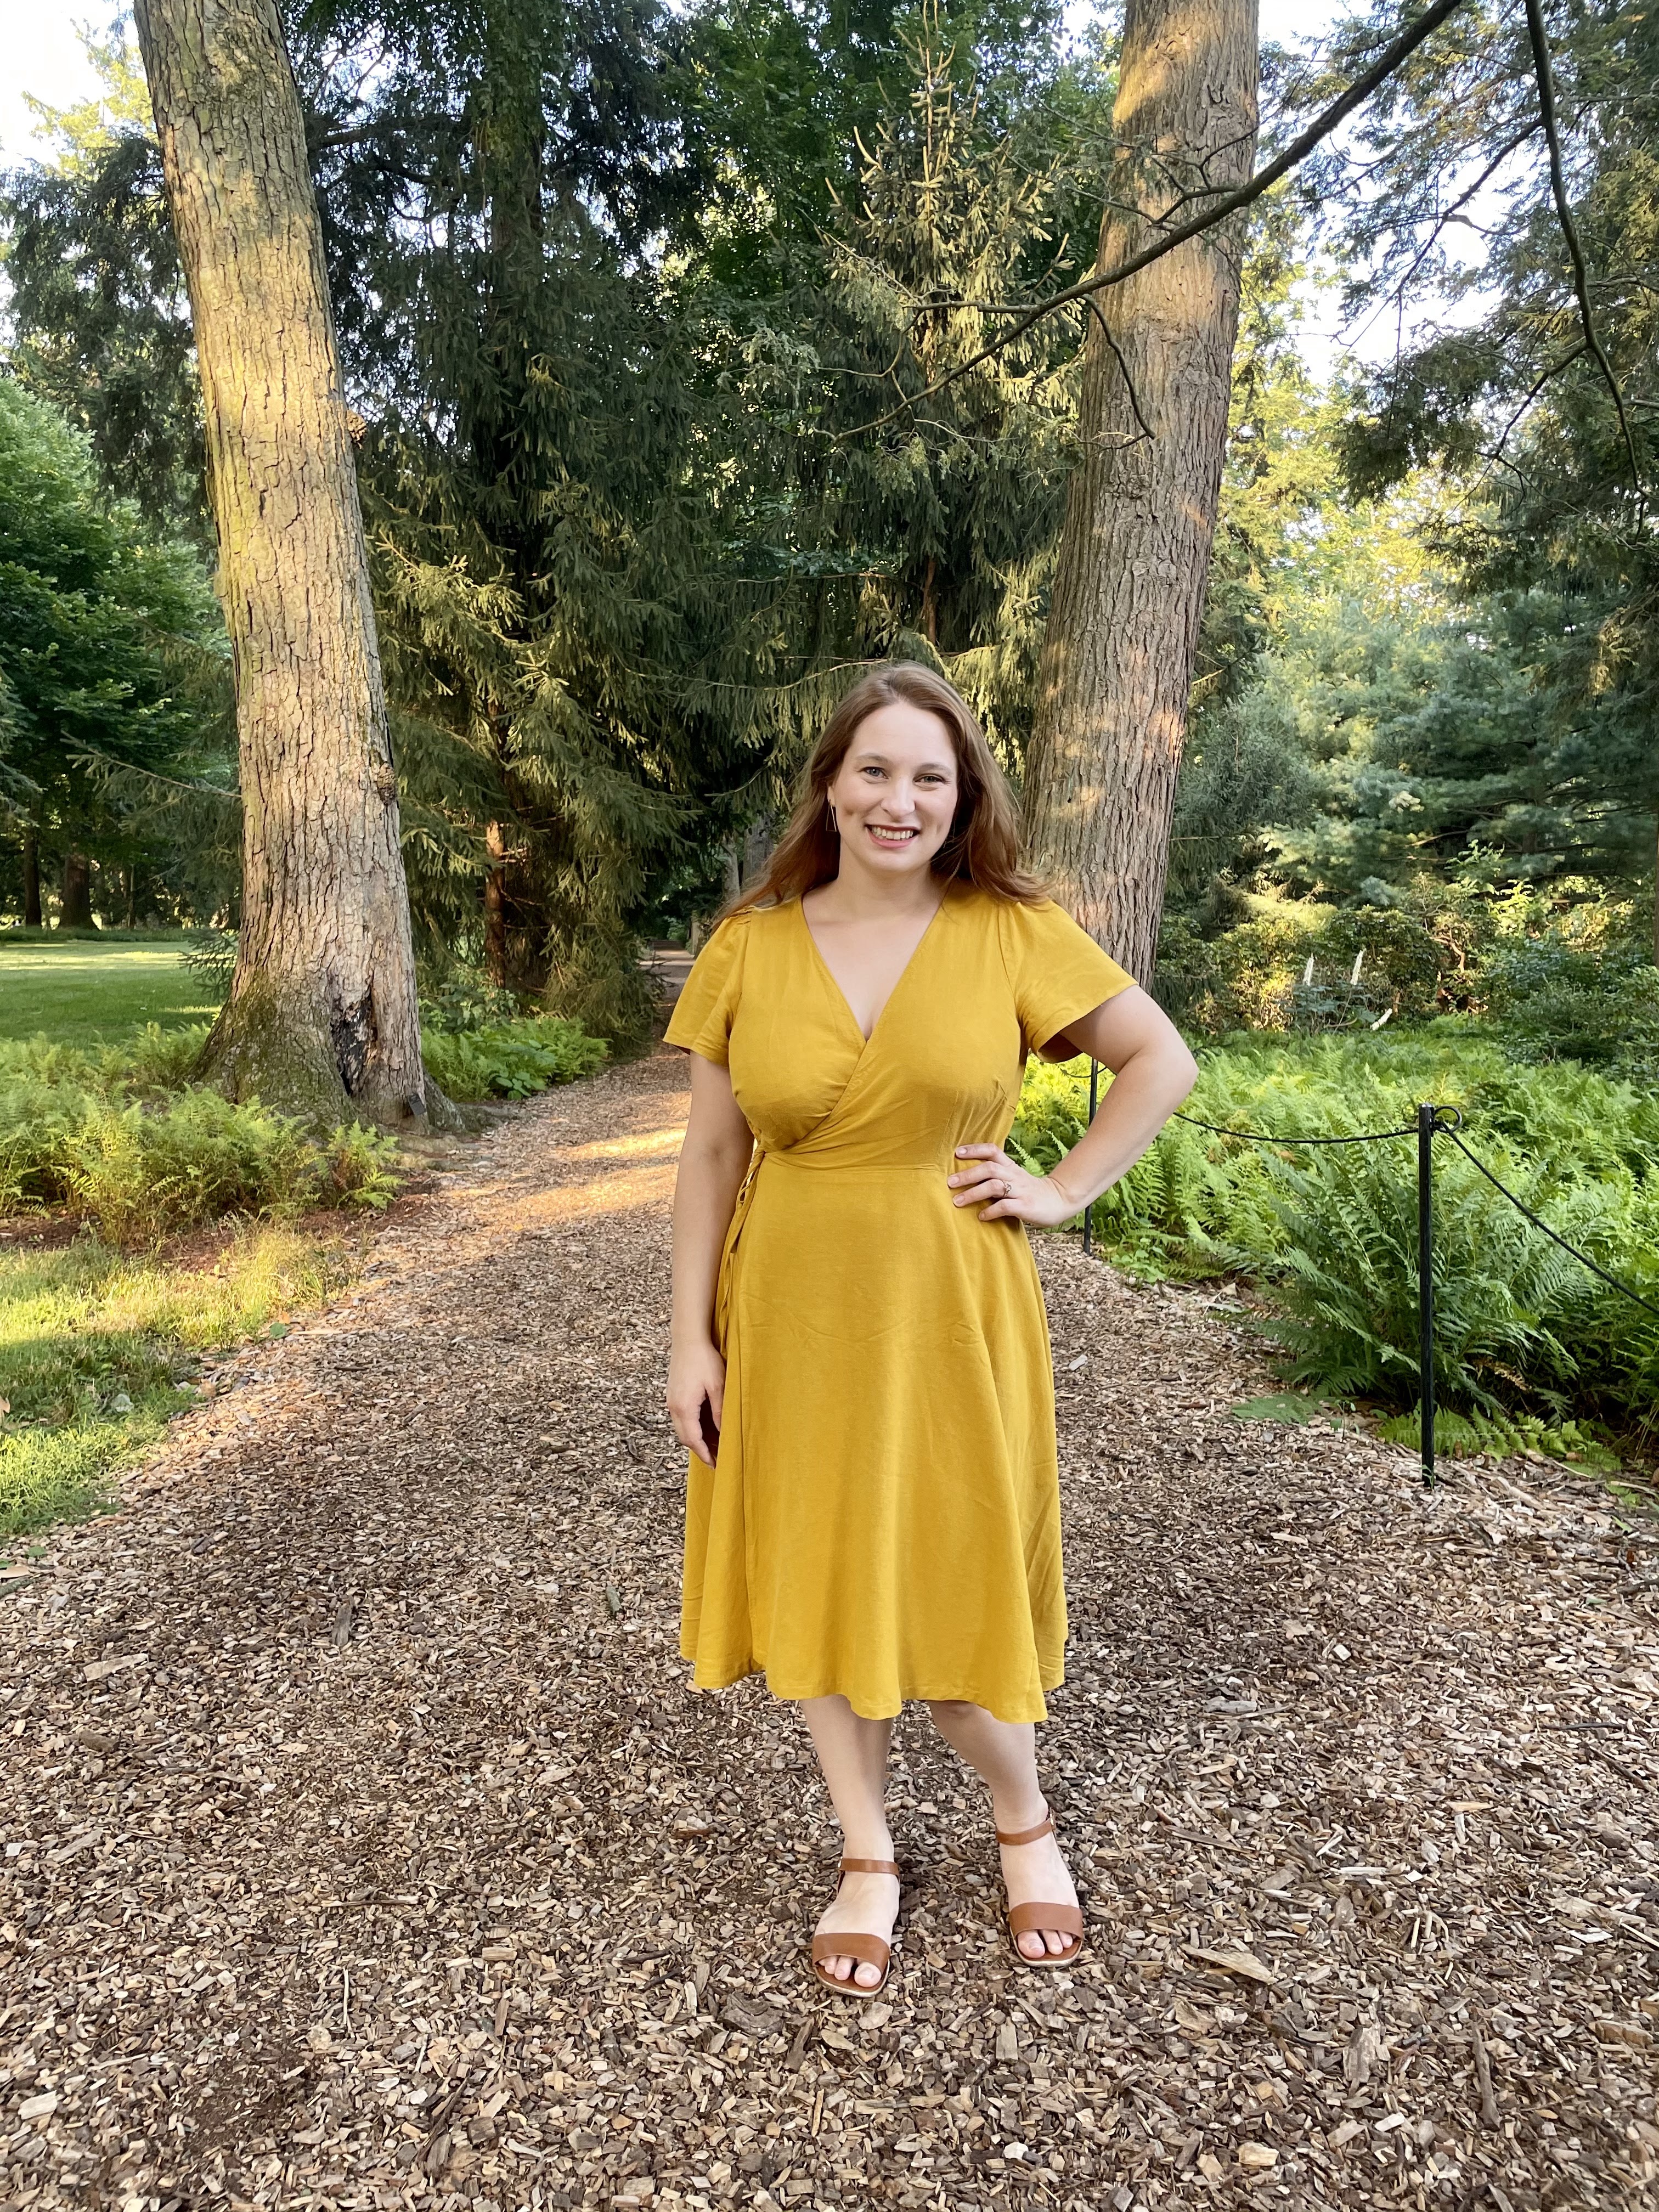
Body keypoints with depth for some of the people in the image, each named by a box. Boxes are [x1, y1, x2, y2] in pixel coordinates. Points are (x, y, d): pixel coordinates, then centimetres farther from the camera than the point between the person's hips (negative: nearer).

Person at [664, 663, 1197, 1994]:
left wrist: (1064, 1193, -5)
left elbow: (1164, 1061, 3)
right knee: (819, 1580, 12)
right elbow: (712, 1157, 1)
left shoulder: (1013, 934, -5)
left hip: (949, 1318, -2)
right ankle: (870, 1860, 35)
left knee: (953, 1583, 8)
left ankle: (1027, 1826, 39)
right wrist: (691, 1339, -1)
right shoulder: (748, 949, -2)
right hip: (794, 1322, 2)